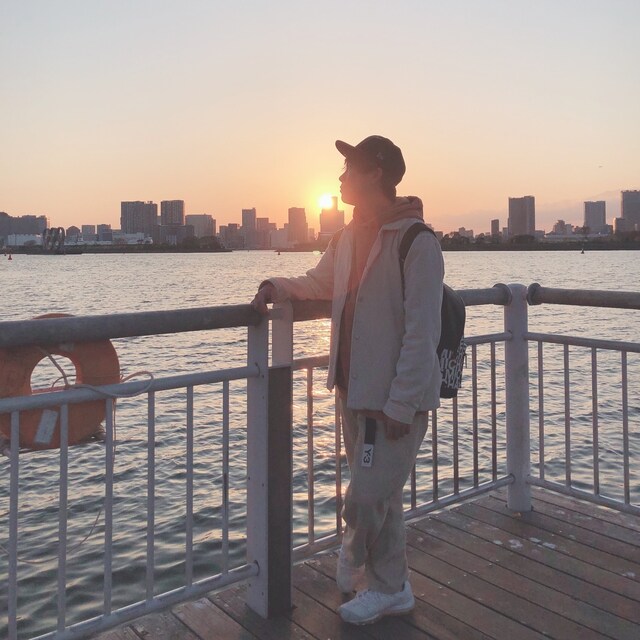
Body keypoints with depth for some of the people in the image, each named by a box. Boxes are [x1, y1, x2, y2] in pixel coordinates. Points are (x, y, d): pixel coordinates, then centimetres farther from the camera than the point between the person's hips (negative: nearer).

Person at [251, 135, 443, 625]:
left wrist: (400, 404, -20)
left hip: (395, 399, -8)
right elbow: (319, 283, 25)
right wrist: (277, 287, 6)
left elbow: (422, 331, -19)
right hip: (352, 389, 8)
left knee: (367, 499, -2)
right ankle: (391, 589, 35)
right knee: (380, 495, 18)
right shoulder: (347, 239, 8)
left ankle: (354, 564, 28)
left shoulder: (417, 243, -17)